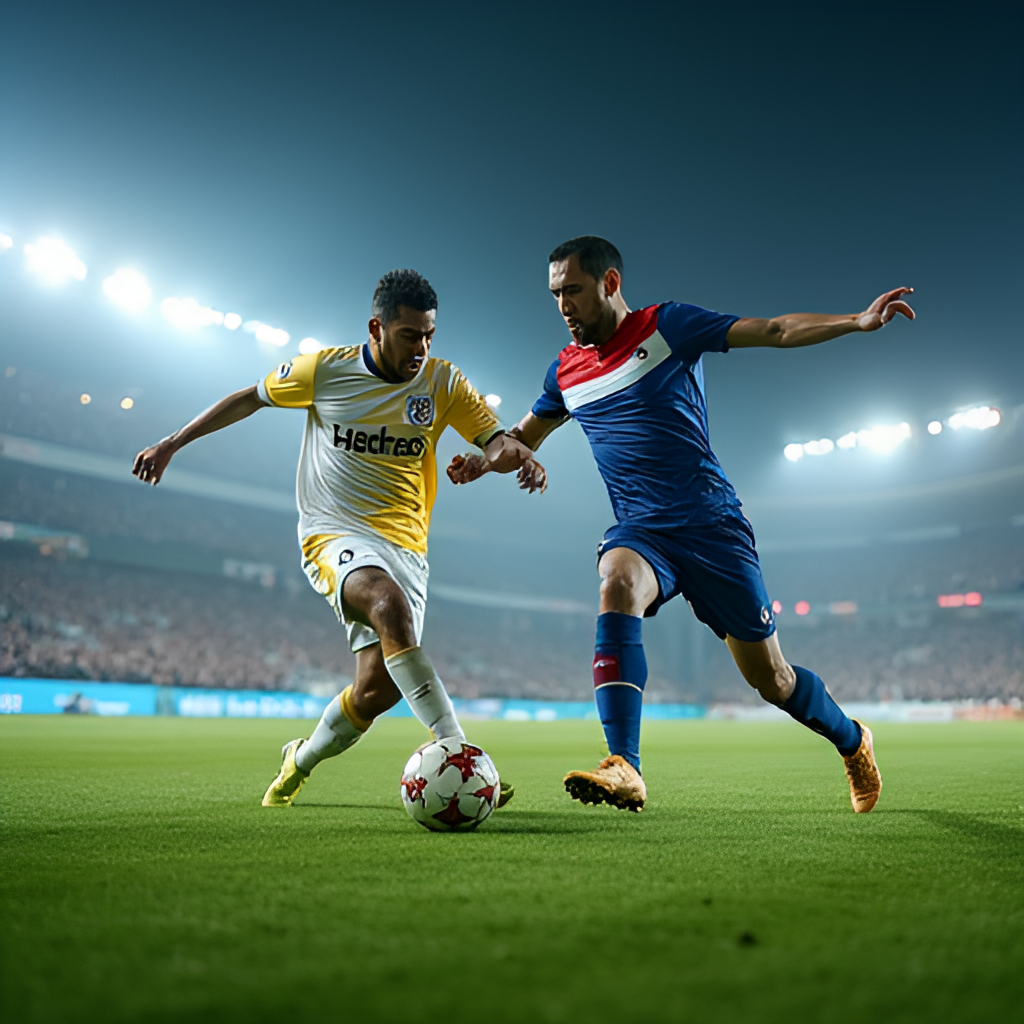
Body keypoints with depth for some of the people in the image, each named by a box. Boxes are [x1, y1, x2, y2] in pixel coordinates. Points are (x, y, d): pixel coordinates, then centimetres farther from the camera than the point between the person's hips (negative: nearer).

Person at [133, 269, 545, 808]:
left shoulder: (443, 383, 2)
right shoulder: (324, 370, -2)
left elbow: (495, 442, 0)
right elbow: (250, 398, 12)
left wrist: (518, 454, -25)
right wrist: (172, 443, 13)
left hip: (405, 546, 3)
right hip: (334, 535, -3)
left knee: (377, 689, -8)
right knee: (391, 605, -37)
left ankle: (299, 762, 24)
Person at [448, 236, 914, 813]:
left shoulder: (667, 327, -3)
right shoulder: (566, 371, 11)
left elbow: (776, 332, -6)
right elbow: (526, 436, 25)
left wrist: (857, 321, -18)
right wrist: (484, 461, 3)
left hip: (712, 523, -3)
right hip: (640, 530, 3)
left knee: (770, 678, 3)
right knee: (618, 583, -34)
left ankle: (851, 739, 35)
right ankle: (624, 770, -42)